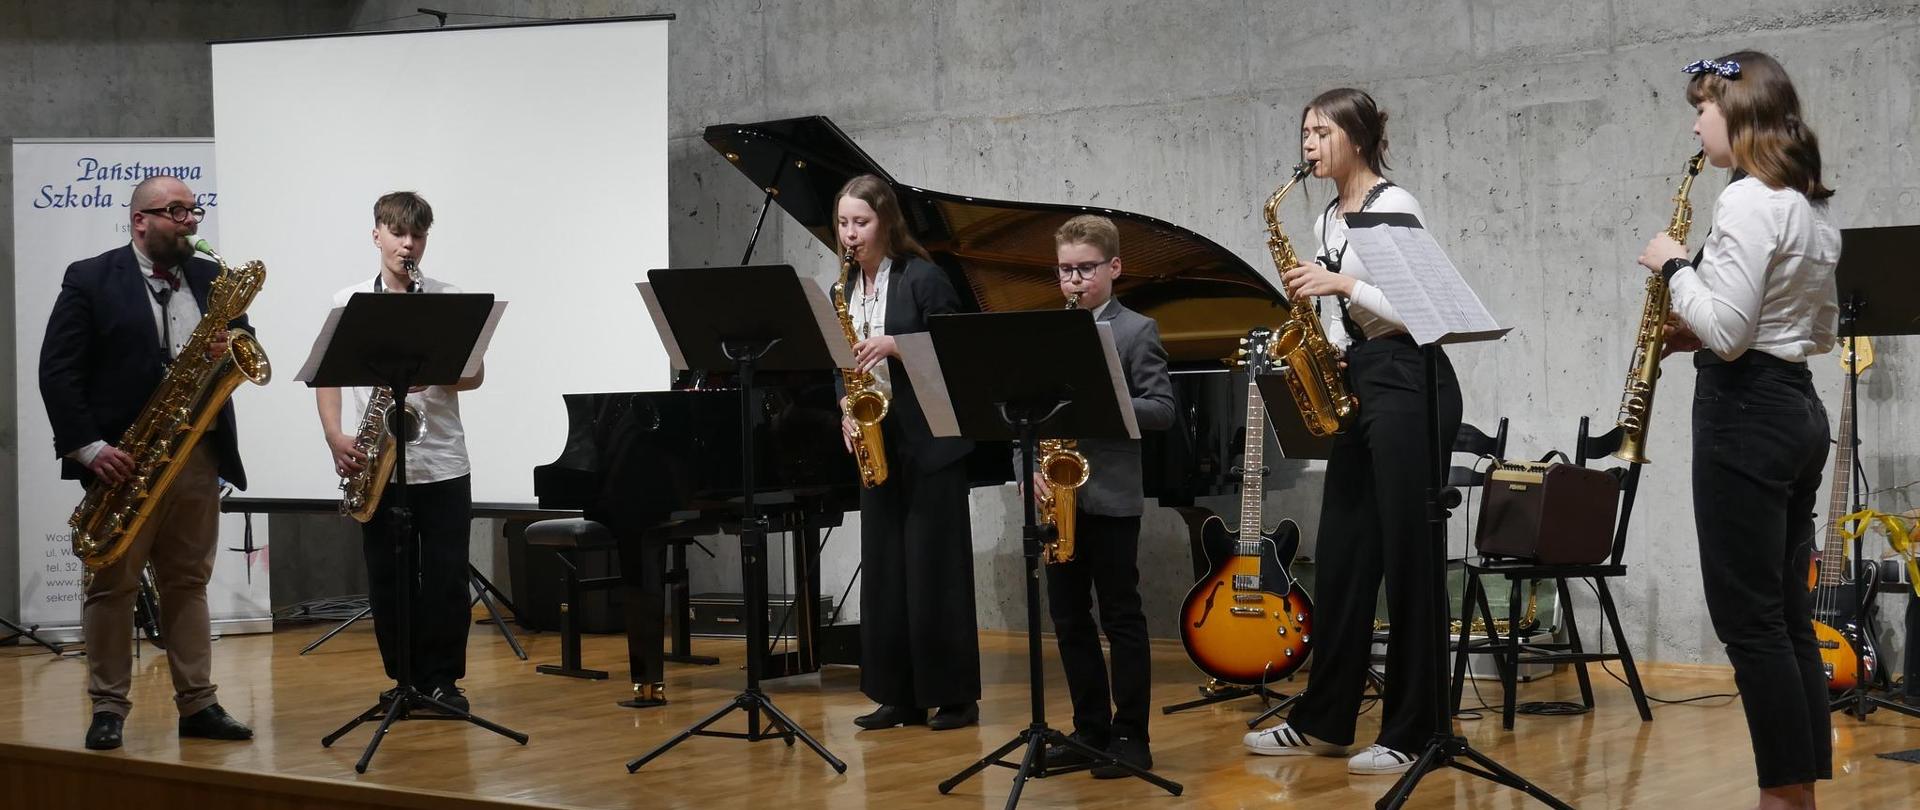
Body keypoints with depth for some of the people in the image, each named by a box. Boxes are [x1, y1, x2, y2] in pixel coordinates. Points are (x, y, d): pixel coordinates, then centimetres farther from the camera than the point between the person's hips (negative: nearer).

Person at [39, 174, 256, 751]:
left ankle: (198, 704, 13)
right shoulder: (90, 280, -2)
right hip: (122, 459, -4)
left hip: (198, 458, 4)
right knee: (111, 586, 2)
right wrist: (87, 447, -15)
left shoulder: (211, 279, 12)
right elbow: (57, 370, -6)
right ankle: (108, 709, 9)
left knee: (188, 583, 9)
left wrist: (231, 345, -10)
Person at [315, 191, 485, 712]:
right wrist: (336, 437, -8)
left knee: (446, 577, 0)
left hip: (442, 463, 0)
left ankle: (441, 680, 11)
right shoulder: (348, 302, 6)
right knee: (387, 578, 6)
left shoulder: (450, 300, 5)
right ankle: (405, 678, 17)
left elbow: (475, 375, 2)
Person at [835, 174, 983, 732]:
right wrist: (847, 411, 0)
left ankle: (955, 696, 5)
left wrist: (893, 345, -21)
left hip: (929, 444, -7)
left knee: (936, 570, -3)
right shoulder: (849, 288, 11)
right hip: (879, 445, 7)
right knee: (884, 572, 7)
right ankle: (900, 696, 14)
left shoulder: (922, 277, -8)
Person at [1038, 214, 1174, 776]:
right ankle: (1090, 730, 19)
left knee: (1121, 618, 1)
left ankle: (1130, 736, 7)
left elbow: (1162, 410, -10)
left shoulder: (1136, 332, -2)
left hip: (1110, 496, -5)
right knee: (1069, 619, 9)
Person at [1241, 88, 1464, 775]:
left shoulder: (1394, 206, -9)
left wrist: (1341, 283, -20)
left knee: (1407, 557, -4)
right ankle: (1324, 721, 17)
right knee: (1342, 554, 10)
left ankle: (1411, 732, 3)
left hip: (1408, 384, -9)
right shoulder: (1328, 220, 16)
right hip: (1354, 386, 9)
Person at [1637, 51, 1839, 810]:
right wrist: (1693, 330, 16)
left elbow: (1727, 333, -22)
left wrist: (1675, 267, -7)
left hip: (1745, 414, -10)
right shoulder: (1809, 205, 14)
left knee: (1748, 620, -4)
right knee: (1787, 617, 11)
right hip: (1799, 408, 10)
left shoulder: (1746, 201, -16)